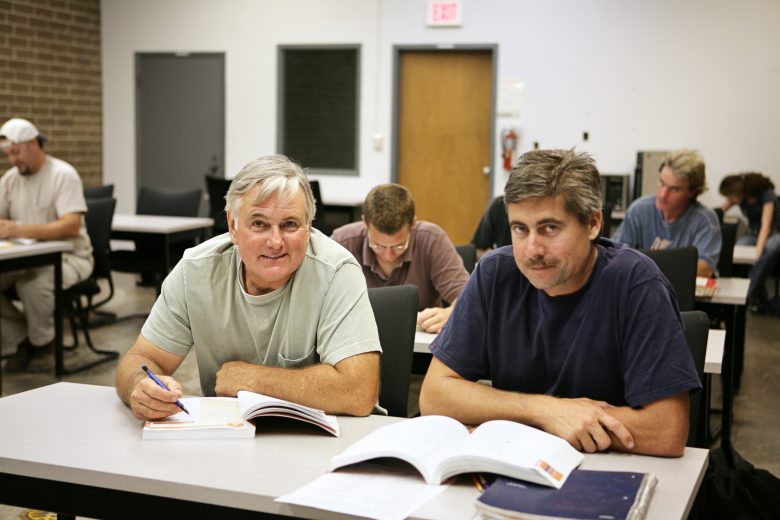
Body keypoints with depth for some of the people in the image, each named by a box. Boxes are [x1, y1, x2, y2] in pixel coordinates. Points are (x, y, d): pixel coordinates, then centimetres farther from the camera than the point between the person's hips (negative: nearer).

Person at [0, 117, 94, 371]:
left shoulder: (63, 175, -12)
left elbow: (71, 226, -24)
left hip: (68, 257, -6)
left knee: (33, 282, -36)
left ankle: (43, 342, -7)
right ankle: (23, 338, 2)